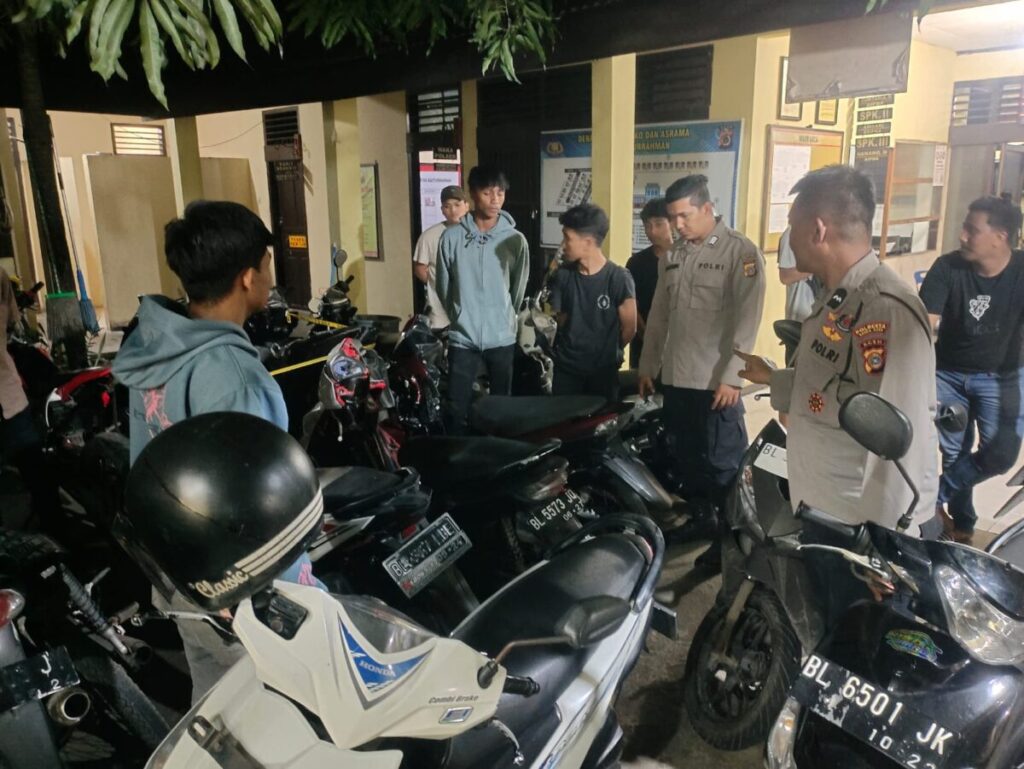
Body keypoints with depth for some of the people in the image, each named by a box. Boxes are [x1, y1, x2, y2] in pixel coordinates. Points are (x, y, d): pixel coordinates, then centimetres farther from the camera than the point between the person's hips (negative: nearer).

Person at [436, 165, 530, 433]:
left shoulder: (515, 239, -3)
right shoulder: (452, 237, -4)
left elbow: (519, 288, 7)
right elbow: (444, 287, 6)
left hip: (502, 337, 1)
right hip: (462, 336, 0)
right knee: (457, 408, 3)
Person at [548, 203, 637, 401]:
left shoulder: (618, 278, -13)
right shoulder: (562, 276, -2)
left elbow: (629, 327, -5)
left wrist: (607, 353, 8)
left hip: (603, 370, -3)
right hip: (566, 368, 3)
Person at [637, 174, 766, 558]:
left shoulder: (741, 252, -9)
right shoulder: (674, 255, 11)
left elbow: (746, 320, -13)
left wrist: (731, 375, -18)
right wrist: (648, 364, 15)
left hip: (716, 380, -6)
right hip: (676, 376, 6)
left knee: (722, 461, 3)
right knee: (688, 455, 17)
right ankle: (700, 517, 33)